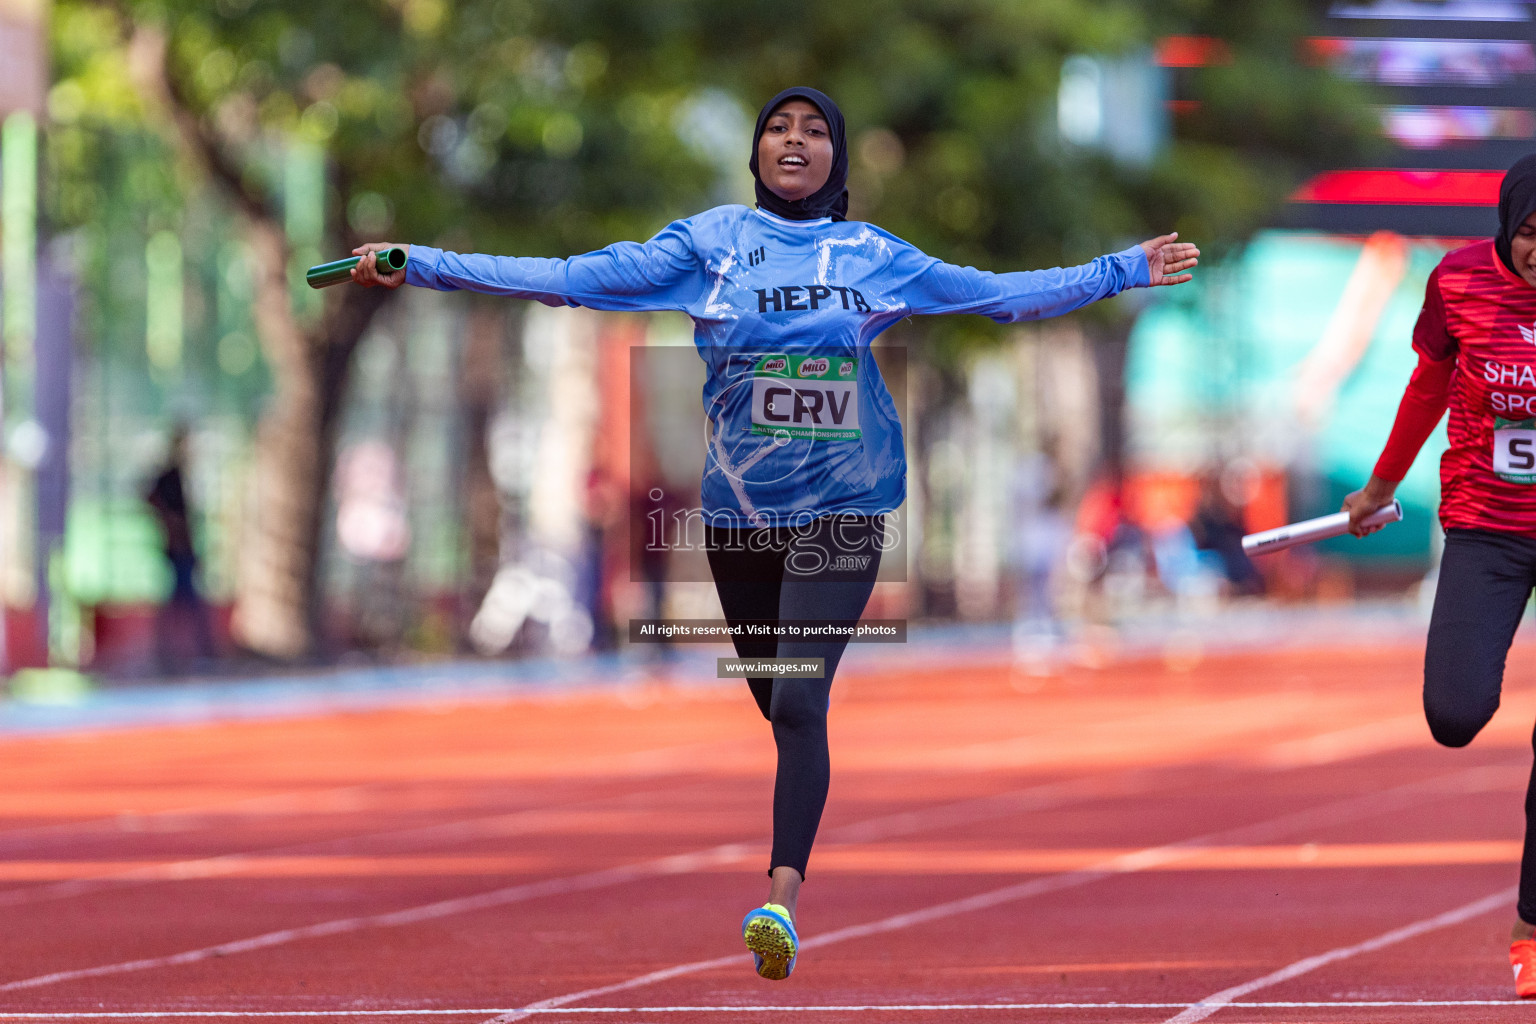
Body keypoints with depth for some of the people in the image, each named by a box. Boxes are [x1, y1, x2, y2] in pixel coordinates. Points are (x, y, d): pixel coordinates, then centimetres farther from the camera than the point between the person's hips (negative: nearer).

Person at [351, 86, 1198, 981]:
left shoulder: (873, 256, 6)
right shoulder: (707, 244, 3)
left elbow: (1001, 296, 13)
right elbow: (573, 279, -3)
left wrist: (1125, 271, 12)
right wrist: (419, 267, -9)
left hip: (839, 509, -2)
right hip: (740, 508, 2)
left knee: (800, 702, -17)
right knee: (778, 706, 9)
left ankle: (783, 903, -25)